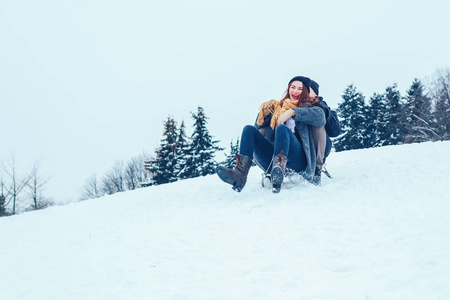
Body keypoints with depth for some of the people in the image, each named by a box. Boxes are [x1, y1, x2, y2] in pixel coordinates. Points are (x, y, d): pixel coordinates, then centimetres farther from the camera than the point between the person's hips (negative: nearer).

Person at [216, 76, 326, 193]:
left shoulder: (307, 108, 20)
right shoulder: (278, 107, 29)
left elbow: (320, 117, -6)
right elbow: (259, 128, 22)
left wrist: (293, 112, -14)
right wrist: (264, 114, 3)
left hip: (298, 159, -3)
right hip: (271, 157, 4)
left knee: (282, 128, -29)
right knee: (249, 129, -15)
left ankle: (279, 169, -55)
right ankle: (240, 173, -37)